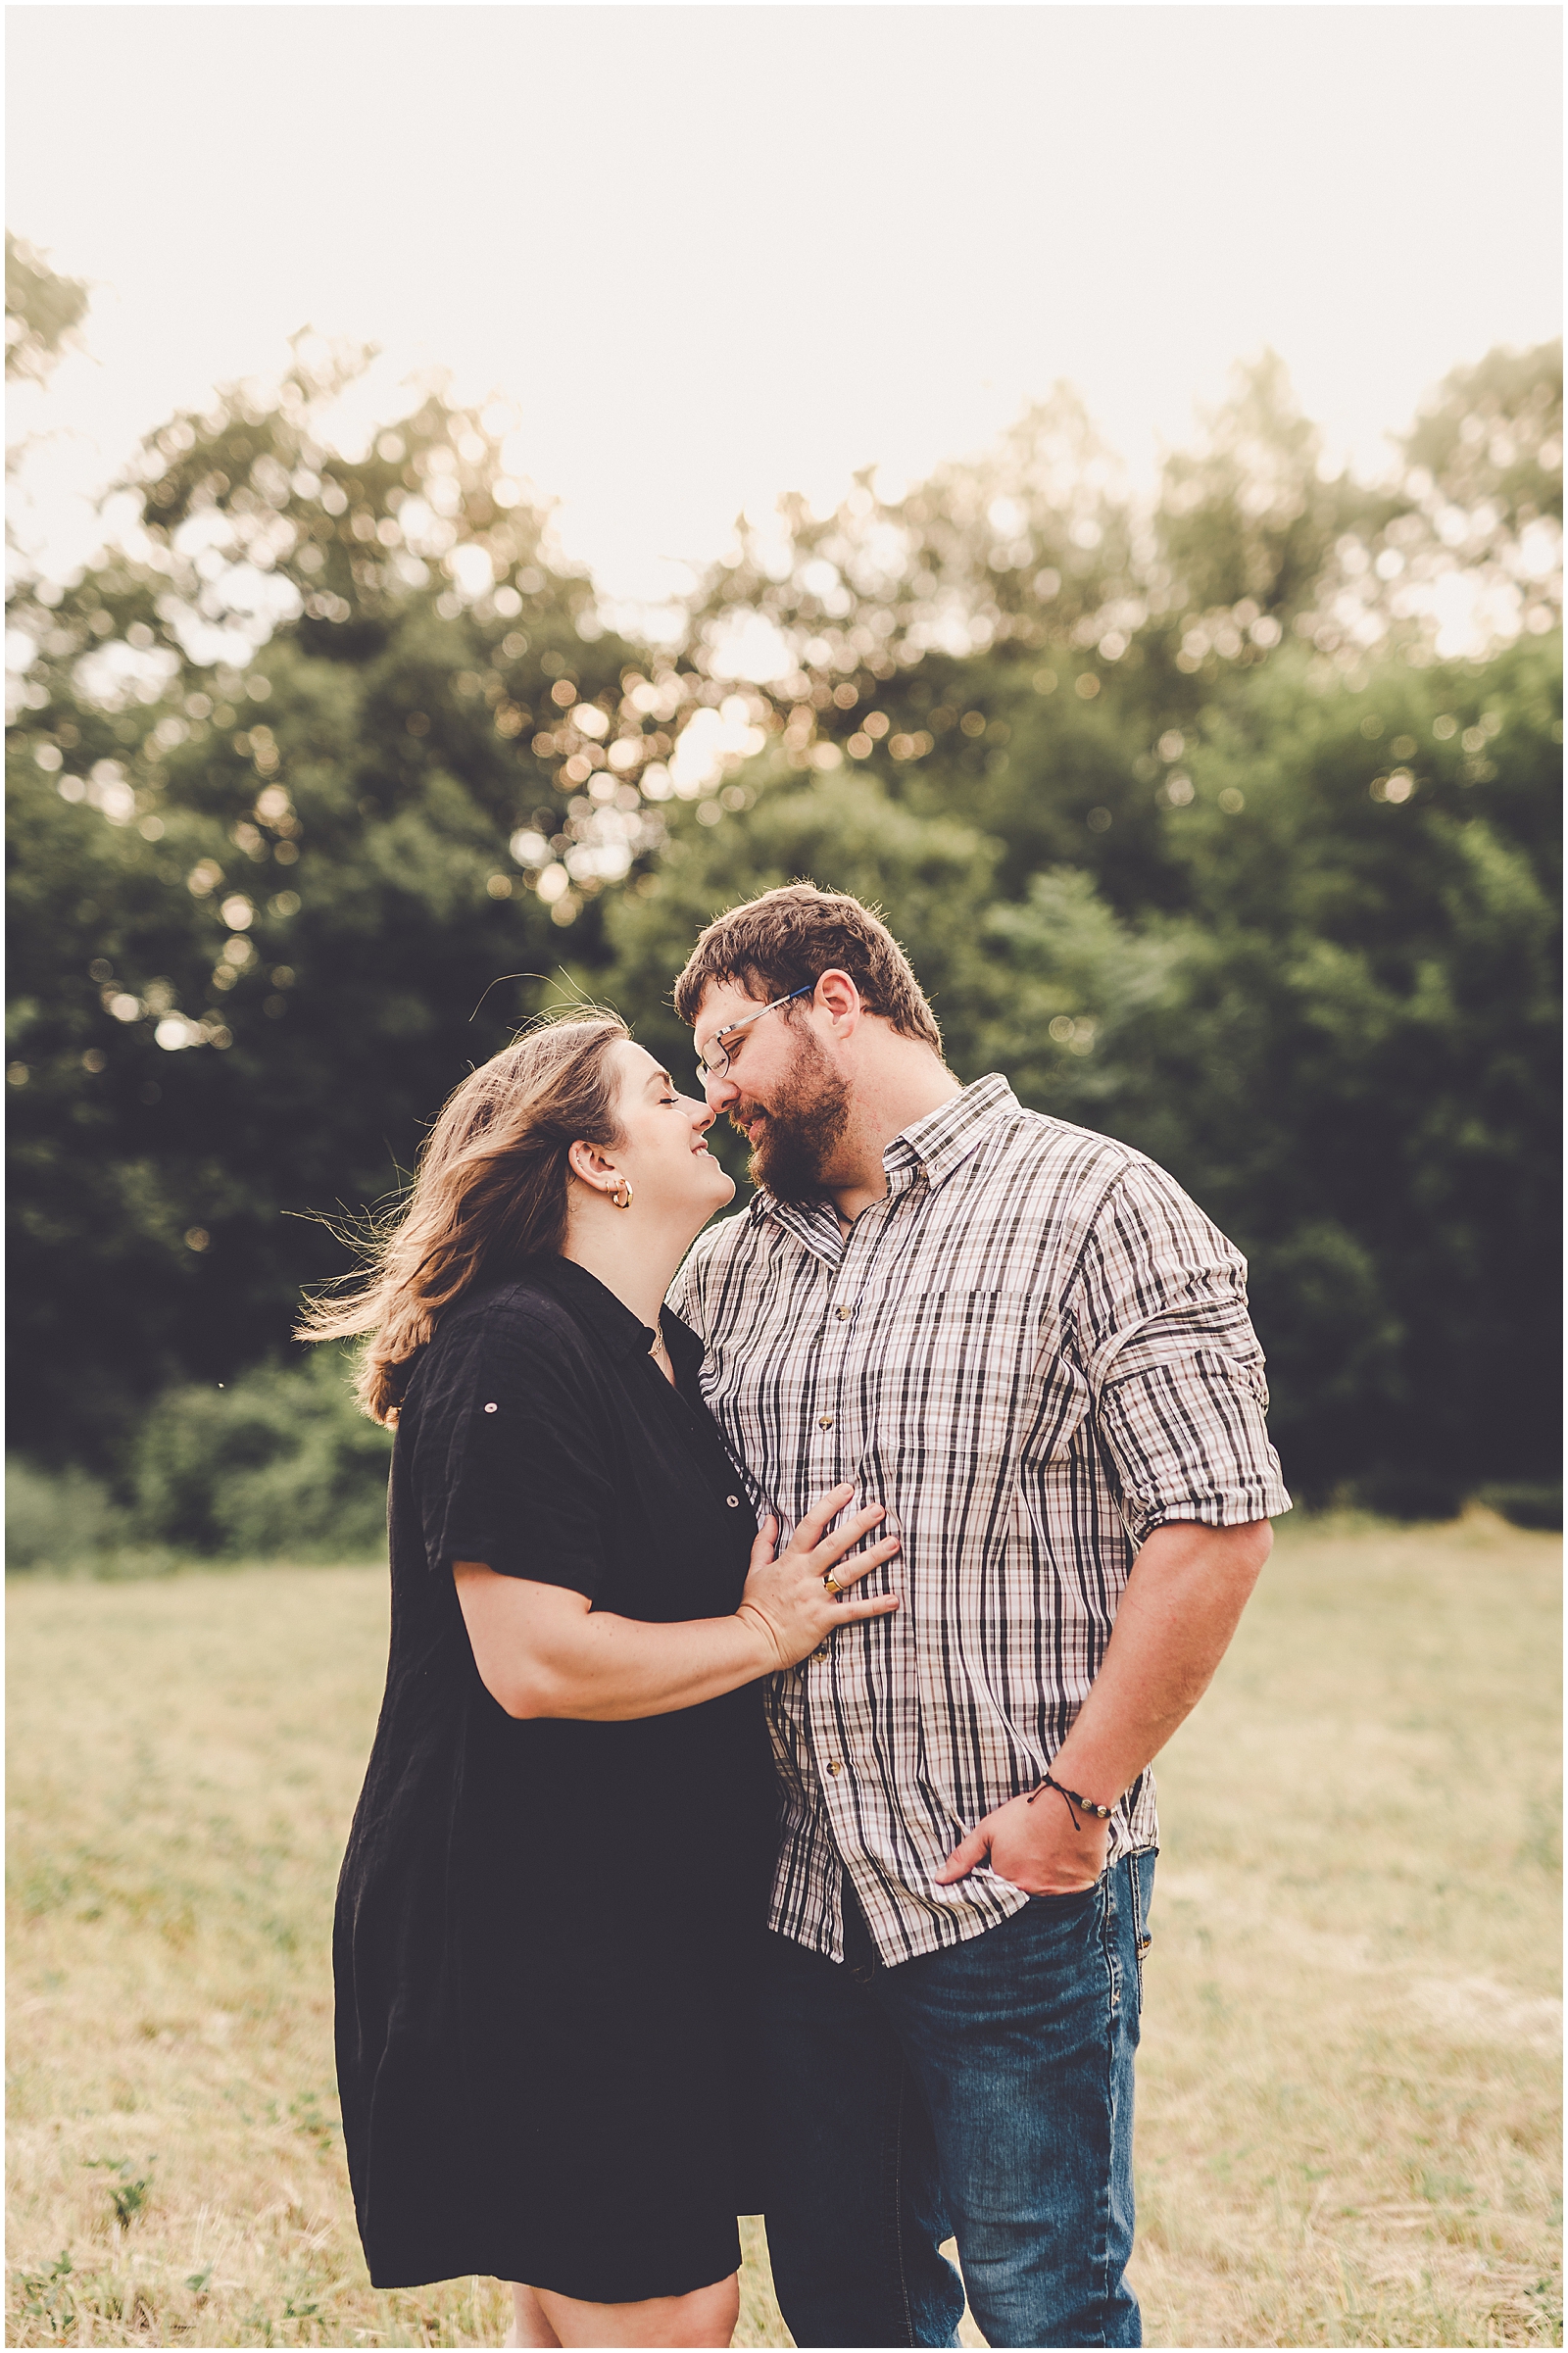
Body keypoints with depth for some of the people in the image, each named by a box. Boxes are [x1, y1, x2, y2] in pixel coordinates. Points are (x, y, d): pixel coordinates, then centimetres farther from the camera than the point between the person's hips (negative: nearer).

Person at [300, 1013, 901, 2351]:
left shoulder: (665, 1357, 15)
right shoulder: (513, 1352, -16)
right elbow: (534, 1662, -24)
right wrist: (769, 1631, -13)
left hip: (659, 1912, 9)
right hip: (530, 1924, -9)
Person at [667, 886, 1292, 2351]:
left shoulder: (1093, 1206, -6)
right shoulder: (728, 1266, 14)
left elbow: (1216, 1521, -13)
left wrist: (1076, 1799, -16)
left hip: (1014, 1893, -5)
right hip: (795, 1893, 6)